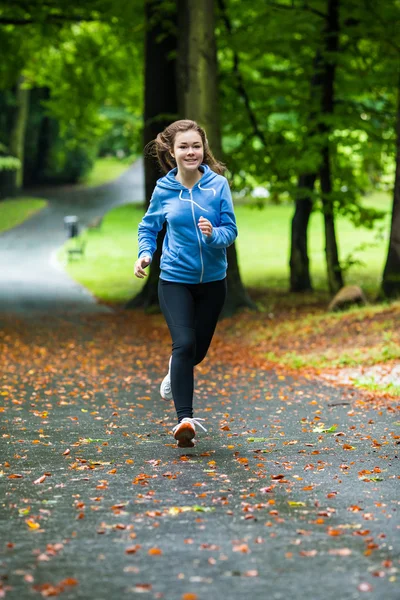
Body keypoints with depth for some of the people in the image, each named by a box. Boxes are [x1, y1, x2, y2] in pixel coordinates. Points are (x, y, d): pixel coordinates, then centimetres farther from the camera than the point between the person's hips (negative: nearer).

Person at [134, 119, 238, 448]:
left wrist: (213, 234, -28)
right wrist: (145, 253, -8)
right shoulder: (164, 189, -5)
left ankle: (176, 370, 52)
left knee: (199, 349, 15)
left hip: (212, 279, 2)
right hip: (175, 279, -1)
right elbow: (148, 227, 10)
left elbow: (231, 230, -7)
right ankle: (185, 418, -16)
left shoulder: (218, 184, -8)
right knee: (184, 343, -18)